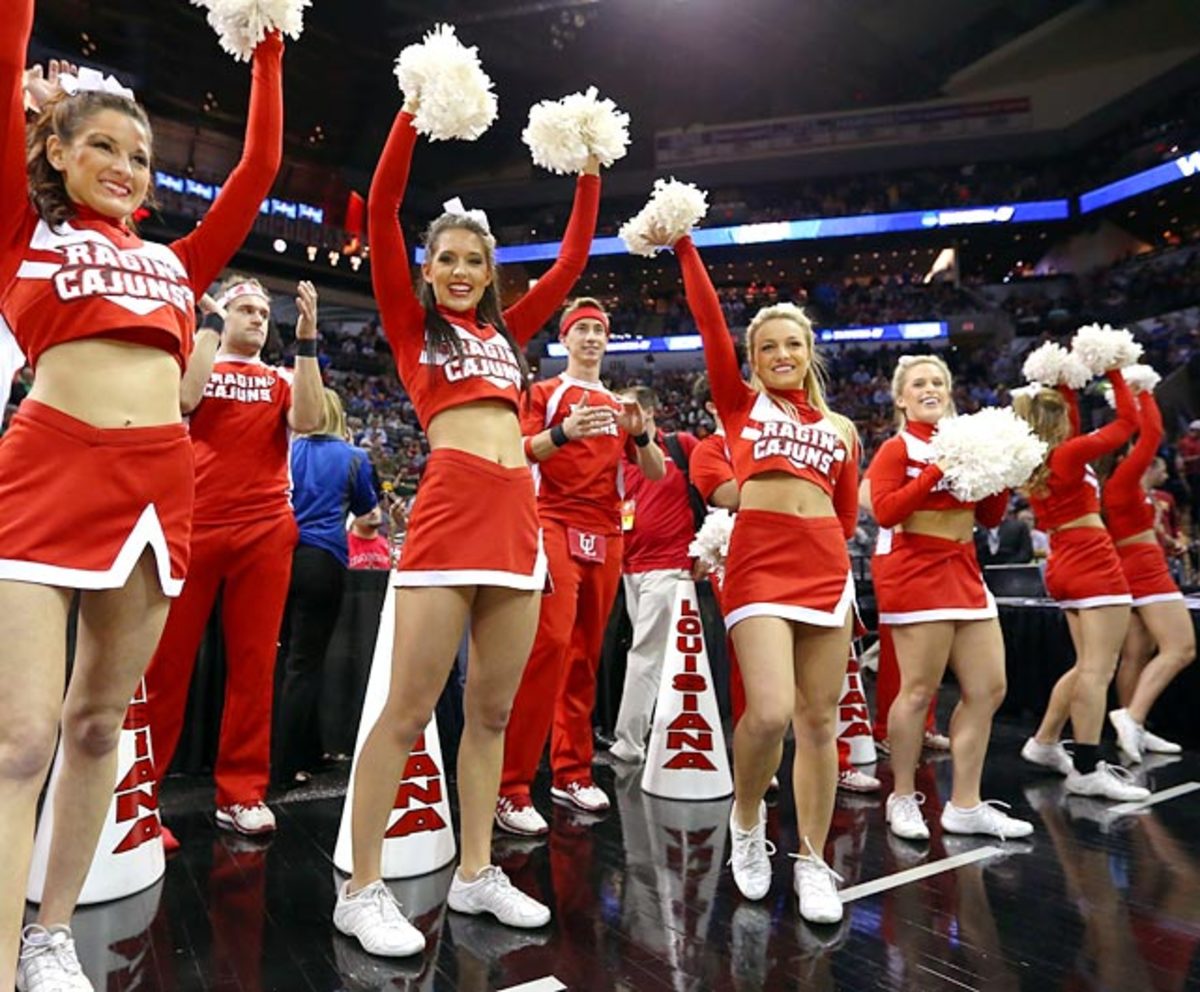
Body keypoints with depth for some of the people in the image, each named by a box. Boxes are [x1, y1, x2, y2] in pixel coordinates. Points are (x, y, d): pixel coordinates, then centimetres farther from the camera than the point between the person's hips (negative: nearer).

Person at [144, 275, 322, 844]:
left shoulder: (280, 380, 17)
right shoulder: (195, 363, 13)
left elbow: (307, 420, -5)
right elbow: (184, 401, -11)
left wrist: (307, 337, -7)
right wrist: (207, 327, -4)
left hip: (265, 530, 2)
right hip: (194, 526, -1)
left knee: (254, 663, 3)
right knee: (166, 660, 0)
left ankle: (240, 794, 11)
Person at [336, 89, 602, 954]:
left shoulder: (507, 330, 22)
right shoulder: (411, 324, 11)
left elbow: (574, 259, 26)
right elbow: (381, 215, 2)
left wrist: (589, 173, 25)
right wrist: (413, 114, 2)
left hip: (520, 516, 5)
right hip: (450, 509, -5)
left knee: (492, 710, 9)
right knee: (408, 710, -4)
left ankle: (476, 873, 21)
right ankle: (362, 890, 10)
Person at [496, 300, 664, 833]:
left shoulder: (618, 404, 21)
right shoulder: (545, 392, 7)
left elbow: (656, 473, 13)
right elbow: (520, 453, -7)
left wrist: (640, 433, -6)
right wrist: (563, 432, -24)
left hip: (606, 536, 5)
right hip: (556, 528, -5)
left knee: (586, 654, 7)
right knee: (551, 643, -19)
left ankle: (572, 773, 16)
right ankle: (511, 788, -14)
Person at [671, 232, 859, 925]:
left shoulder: (841, 428, 17)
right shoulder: (740, 402, 11)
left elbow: (847, 518, 20)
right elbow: (711, 322, 2)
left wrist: (819, 544, 5)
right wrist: (684, 247, 1)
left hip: (828, 569, 3)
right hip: (759, 564, -3)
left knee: (819, 719, 5)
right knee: (770, 712, -17)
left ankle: (813, 861, 21)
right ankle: (747, 817, 15)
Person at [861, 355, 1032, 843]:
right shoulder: (897, 448, -3)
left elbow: (990, 518, 15)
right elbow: (884, 510, -16)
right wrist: (939, 471, -18)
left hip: (964, 573, 8)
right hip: (915, 573, -7)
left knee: (988, 688, 6)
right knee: (920, 690, -7)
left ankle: (965, 806, 17)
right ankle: (903, 798, 12)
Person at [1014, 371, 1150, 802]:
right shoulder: (1070, 453, -10)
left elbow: (1070, 429, 27)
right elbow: (1129, 420, -2)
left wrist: (1065, 385, 22)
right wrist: (1115, 373, 7)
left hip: (1066, 563, 9)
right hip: (1093, 561, -9)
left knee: (1089, 666, 17)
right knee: (1098, 669, -8)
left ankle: (1044, 743, 23)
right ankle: (1087, 770, -8)